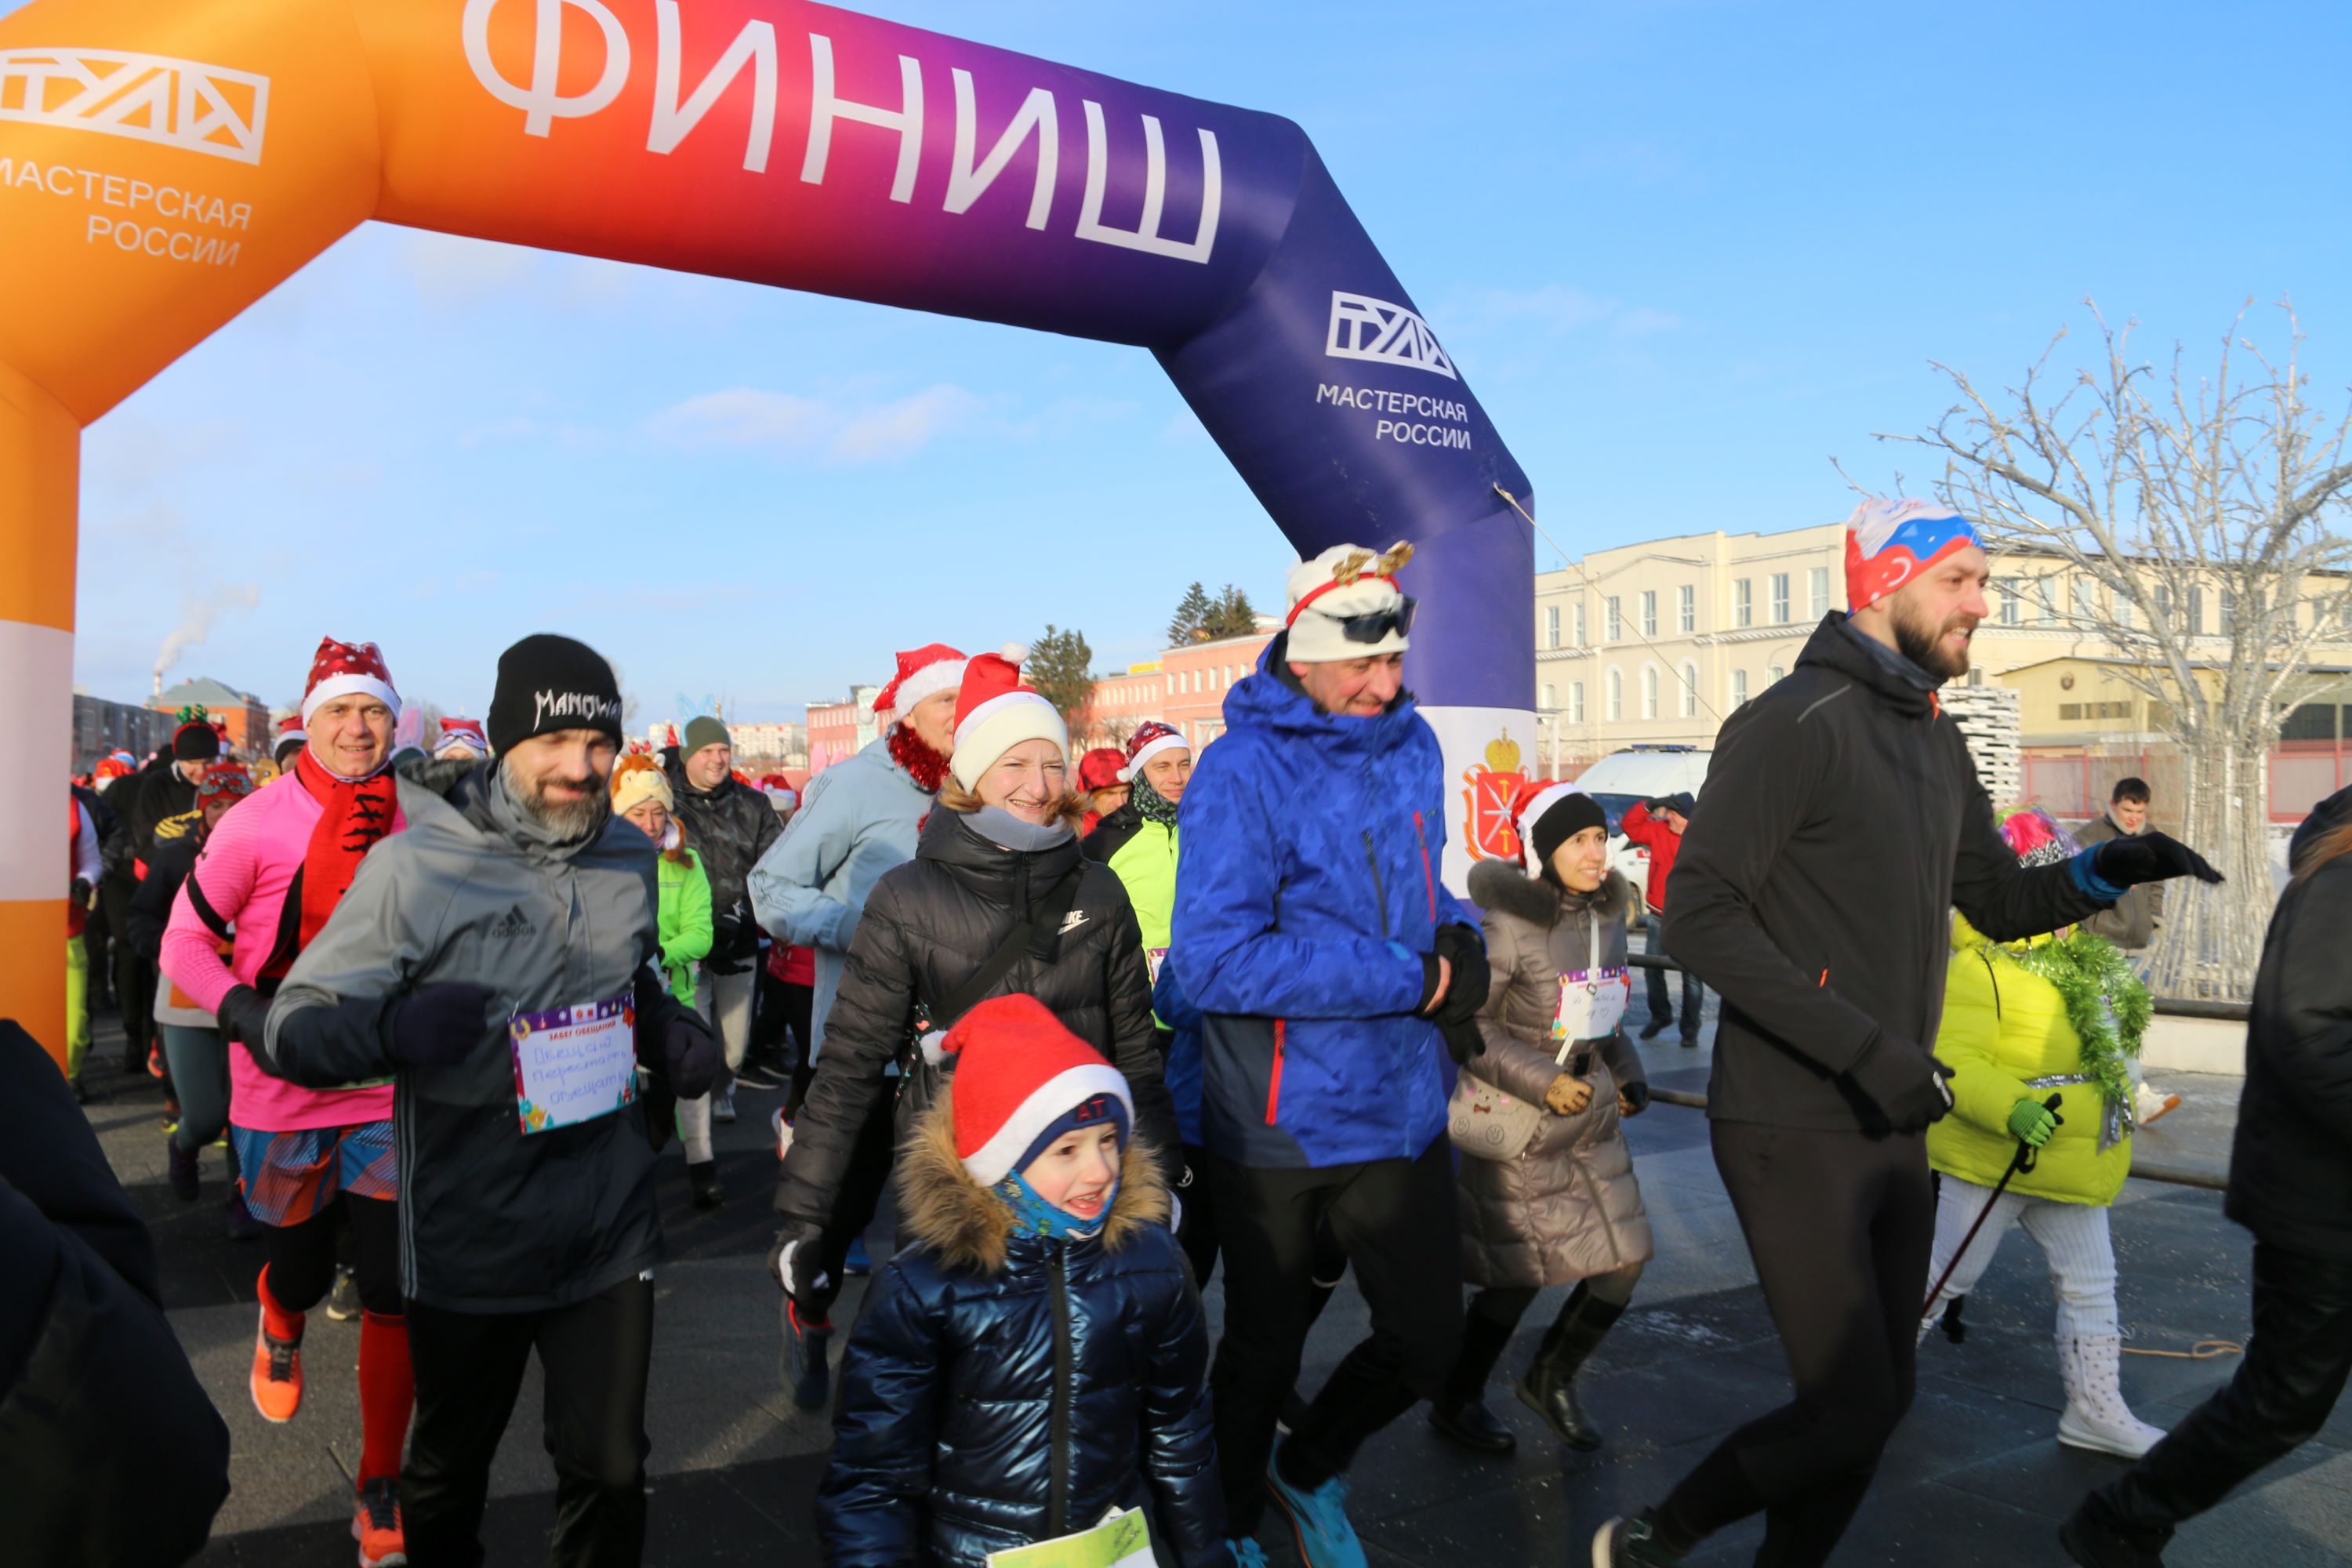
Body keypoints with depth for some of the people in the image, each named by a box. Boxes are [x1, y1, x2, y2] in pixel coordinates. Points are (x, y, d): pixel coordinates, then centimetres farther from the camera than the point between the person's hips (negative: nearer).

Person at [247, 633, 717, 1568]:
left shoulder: (631, 858, 1)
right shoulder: (415, 865, -14)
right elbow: (293, 1023, -12)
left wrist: (672, 1031, -4)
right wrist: (392, 1028, -33)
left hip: (610, 1235, 3)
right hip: (468, 1246, -3)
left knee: (610, 1469, 14)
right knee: (449, 1473, 21)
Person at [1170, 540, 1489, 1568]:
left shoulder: (1412, 746, 3)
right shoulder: (1245, 770, -19)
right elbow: (1212, 956, -27)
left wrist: (1459, 941, -6)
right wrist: (1410, 979, -24)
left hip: (1400, 1107, 6)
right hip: (1276, 1126, -6)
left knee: (1428, 1344, 13)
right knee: (1266, 1349, 15)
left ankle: (1309, 1469, 44)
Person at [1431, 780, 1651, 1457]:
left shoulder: (1606, 917, 6)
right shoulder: (1507, 923, -18)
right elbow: (1468, 1025, -16)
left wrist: (1628, 1073, 5)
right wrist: (1542, 1081, -20)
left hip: (1591, 1116, 7)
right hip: (1517, 1122, -7)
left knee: (1624, 1256, 6)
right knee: (1521, 1273, 0)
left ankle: (1552, 1378, 30)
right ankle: (1455, 1401, 23)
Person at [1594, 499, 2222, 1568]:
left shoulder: (1939, 741, 13)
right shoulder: (1796, 724, -15)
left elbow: (1999, 900, 20)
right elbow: (1701, 918, -21)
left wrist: (2100, 873, -2)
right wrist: (1868, 1049, -25)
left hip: (1893, 1124, 9)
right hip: (1795, 1129, -9)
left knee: (1882, 1398, 15)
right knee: (1850, 1411, -7)